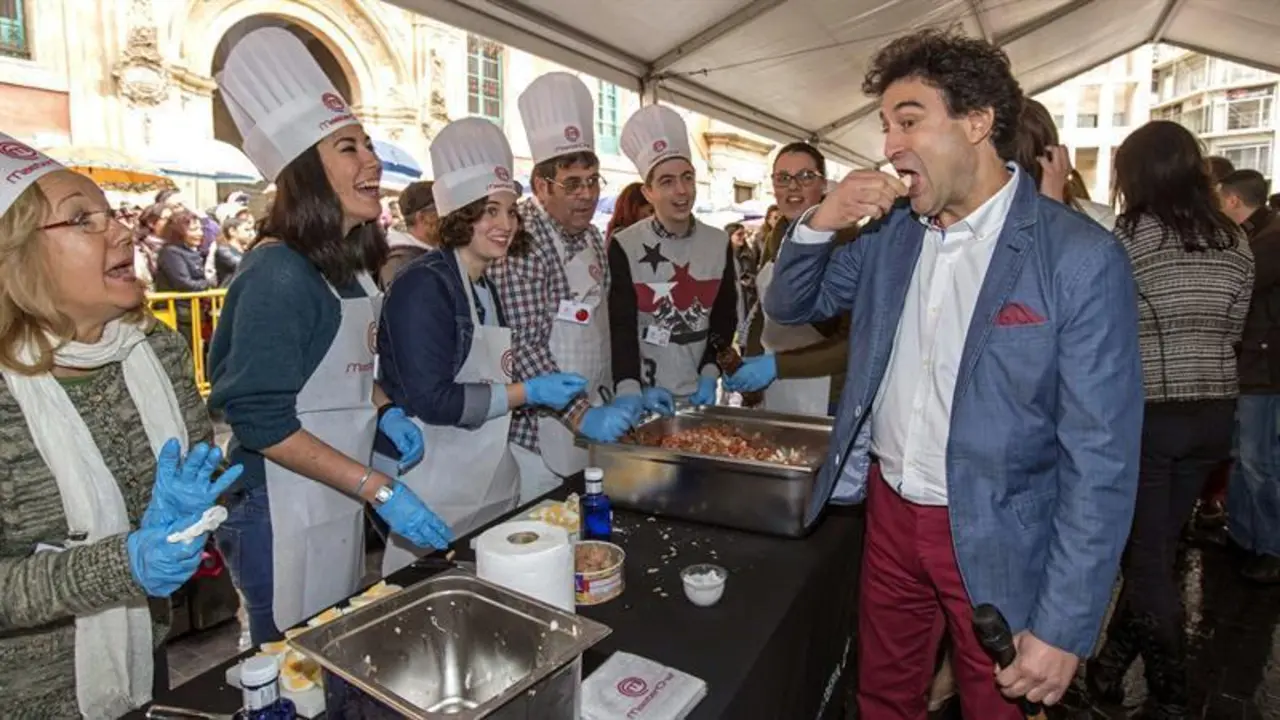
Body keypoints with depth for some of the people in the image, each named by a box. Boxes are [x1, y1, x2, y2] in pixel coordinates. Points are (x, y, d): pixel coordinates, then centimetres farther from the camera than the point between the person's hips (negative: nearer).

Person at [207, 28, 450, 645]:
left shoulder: (350, 263, 5)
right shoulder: (278, 273, -20)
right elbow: (261, 421, -21)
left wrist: (384, 412, 1)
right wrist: (380, 490, -23)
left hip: (342, 501, 8)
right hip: (283, 513, -8)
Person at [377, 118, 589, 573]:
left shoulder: (489, 289, 10)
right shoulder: (423, 286, -15)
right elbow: (431, 400, -21)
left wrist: (584, 415, 9)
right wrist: (529, 392, -18)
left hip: (492, 481, 8)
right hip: (438, 494, -8)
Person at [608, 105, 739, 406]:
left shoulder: (720, 243, 0)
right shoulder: (624, 246, -10)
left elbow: (725, 316, 6)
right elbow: (620, 326, -13)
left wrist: (709, 375, -3)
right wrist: (630, 390, -24)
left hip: (699, 392, 3)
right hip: (646, 392, -3)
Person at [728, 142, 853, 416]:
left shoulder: (848, 241, -17)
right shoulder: (776, 238, 5)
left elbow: (856, 341, -20)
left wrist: (777, 365, -22)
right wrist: (750, 359, -1)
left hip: (825, 401, -6)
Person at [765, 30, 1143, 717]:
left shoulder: (1081, 258, -16)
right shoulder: (889, 233, 0)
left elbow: (1100, 459, -15)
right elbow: (790, 305, 8)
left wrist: (1064, 626, -16)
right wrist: (818, 223, -11)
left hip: (996, 542, -4)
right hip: (889, 512, 4)